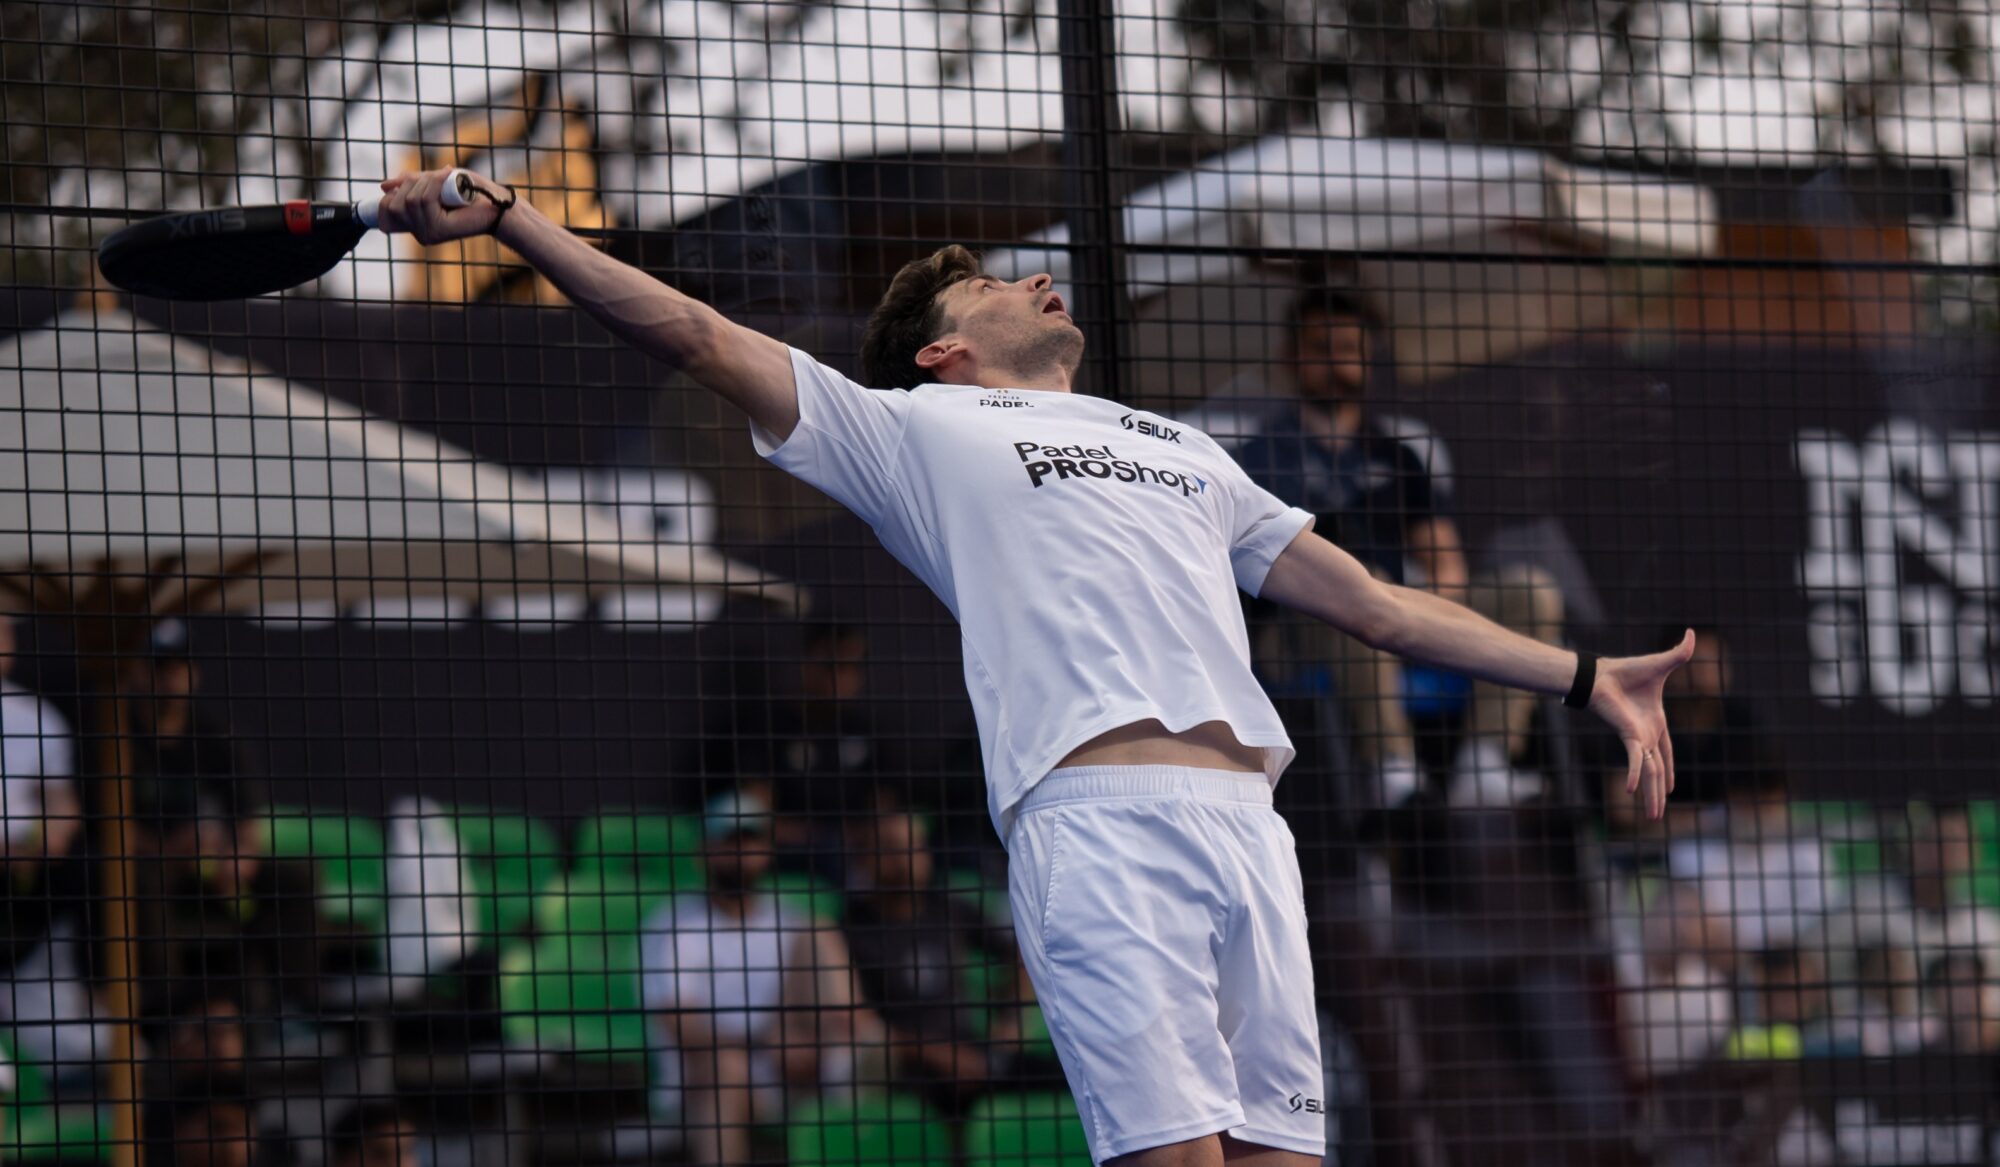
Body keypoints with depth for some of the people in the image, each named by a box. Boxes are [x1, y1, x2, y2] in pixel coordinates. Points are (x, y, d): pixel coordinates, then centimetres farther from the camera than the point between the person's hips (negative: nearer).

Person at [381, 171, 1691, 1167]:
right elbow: (699, 335, 14)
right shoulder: (918, 427, 20)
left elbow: (1372, 600, 33)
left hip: (1248, 820, 5)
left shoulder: (1180, 446, 34)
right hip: (1098, 816, -5)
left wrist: (1588, 676, 27)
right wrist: (505, 218, 6)